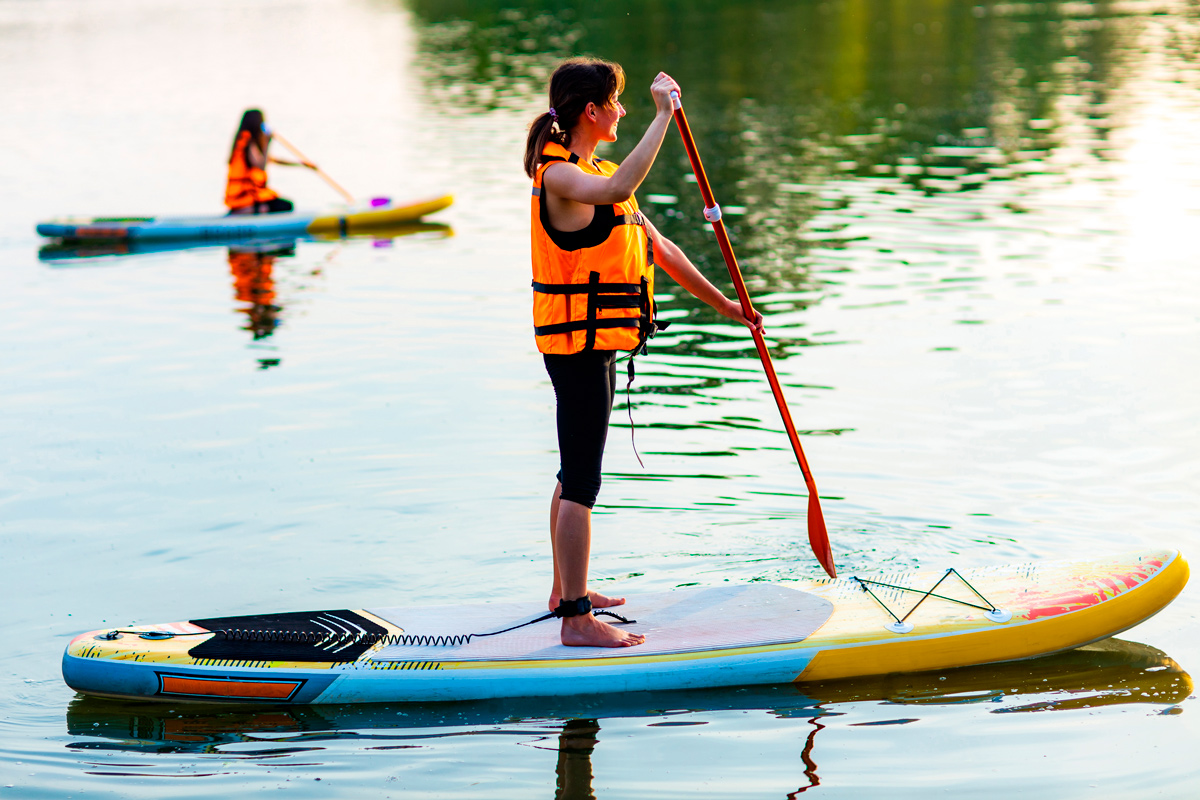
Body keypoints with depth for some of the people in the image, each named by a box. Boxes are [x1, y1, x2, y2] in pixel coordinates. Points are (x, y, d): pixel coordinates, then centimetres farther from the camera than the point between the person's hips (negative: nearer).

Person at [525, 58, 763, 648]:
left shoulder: (597, 174, 16)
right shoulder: (559, 175, -16)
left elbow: (659, 248, 20)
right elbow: (617, 191, -39)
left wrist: (723, 304, 20)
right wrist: (663, 116, -35)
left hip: (593, 345, 10)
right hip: (576, 342, -10)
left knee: (575, 474, 20)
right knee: (581, 481, -9)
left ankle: (566, 591, 33)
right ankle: (576, 619, -6)